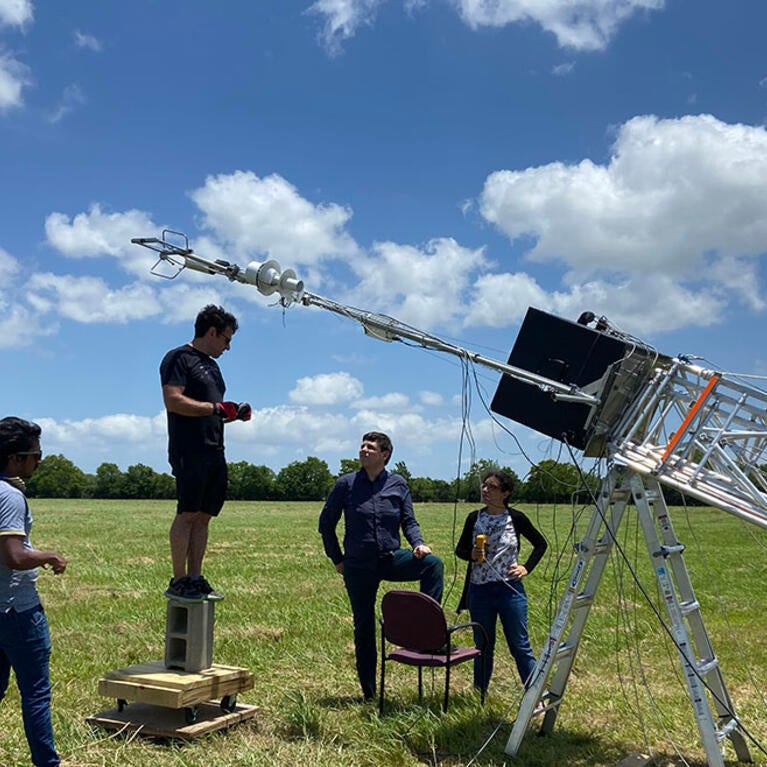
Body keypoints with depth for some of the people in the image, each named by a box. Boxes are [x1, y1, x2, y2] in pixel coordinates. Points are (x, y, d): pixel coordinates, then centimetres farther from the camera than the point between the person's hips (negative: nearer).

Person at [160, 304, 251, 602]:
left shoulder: (212, 365, 25)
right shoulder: (179, 358, -3)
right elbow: (173, 401, -16)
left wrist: (234, 414, 10)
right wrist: (216, 408, -15)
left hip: (214, 451, 9)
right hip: (189, 451, -9)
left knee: (203, 516, 7)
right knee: (187, 513, -9)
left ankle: (195, 578, 11)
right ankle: (178, 581, -3)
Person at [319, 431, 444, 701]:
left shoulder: (398, 484, 1)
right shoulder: (346, 484, -3)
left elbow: (409, 521, 6)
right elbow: (326, 522, 5)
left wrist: (418, 543, -14)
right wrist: (337, 559, 4)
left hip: (391, 558, 1)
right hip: (358, 565, -1)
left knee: (433, 563, -26)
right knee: (363, 627, 7)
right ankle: (368, 691, 22)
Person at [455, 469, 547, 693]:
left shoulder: (516, 519, -2)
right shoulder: (474, 518, 2)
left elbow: (541, 544, 11)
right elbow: (459, 549, 11)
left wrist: (527, 568, 1)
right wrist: (471, 554, -10)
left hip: (510, 589, -2)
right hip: (479, 591, 2)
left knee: (520, 646, 0)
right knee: (483, 647, 11)